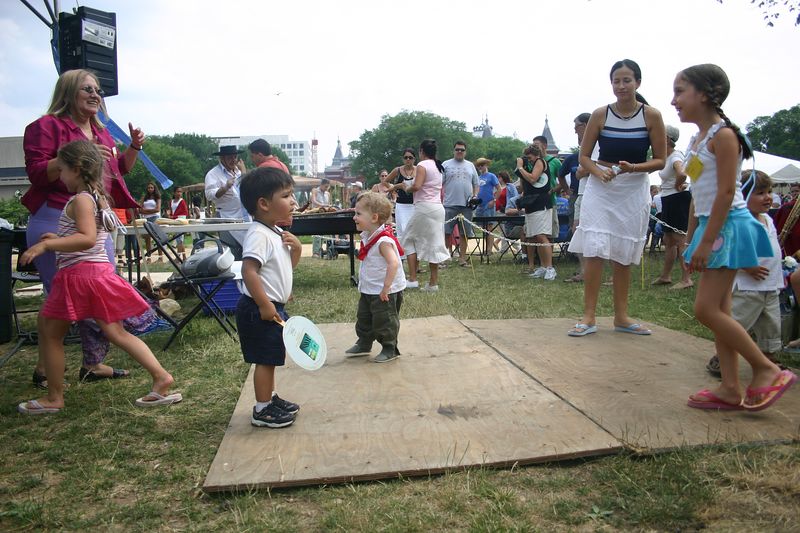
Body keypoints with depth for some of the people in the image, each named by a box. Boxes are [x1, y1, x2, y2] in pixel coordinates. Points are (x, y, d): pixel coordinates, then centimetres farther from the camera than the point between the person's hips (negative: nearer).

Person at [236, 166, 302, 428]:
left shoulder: (277, 233, 10)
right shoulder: (258, 235, -21)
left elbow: (288, 265, 20)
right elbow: (248, 271, -30)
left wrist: (296, 248, 0)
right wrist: (265, 306, -28)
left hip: (273, 307, 10)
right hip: (260, 309, -10)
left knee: (271, 358, 20)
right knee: (265, 359, 1)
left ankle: (270, 398, 35)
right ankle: (262, 410, 14)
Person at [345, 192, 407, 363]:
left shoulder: (383, 240, -26)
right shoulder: (368, 237, 4)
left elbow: (393, 264, -35)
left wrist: (386, 288, -33)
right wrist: (362, 281, 17)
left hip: (384, 292, -9)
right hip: (368, 290, 9)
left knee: (384, 322, 4)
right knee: (363, 318, 20)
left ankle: (390, 349, 21)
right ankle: (363, 344, 37)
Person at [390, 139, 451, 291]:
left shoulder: (422, 165, -8)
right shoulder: (438, 167, 18)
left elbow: (416, 186, -21)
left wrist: (405, 188, -4)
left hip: (424, 207, -8)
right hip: (438, 208, 8)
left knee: (410, 240, 3)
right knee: (434, 244, 7)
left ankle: (412, 279, -3)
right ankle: (433, 283, 8)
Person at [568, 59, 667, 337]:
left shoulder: (651, 116, -3)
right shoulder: (600, 115, -2)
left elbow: (660, 160, -1)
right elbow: (584, 156, 2)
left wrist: (633, 167, -19)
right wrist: (599, 172, -17)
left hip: (634, 190, 1)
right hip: (600, 188, -1)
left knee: (623, 255, 9)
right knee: (594, 251, -9)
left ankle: (621, 317, 21)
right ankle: (589, 317, -1)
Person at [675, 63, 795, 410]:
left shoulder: (722, 134, -12)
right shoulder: (698, 139, 16)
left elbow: (726, 192, -18)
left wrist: (705, 241, -20)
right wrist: (691, 240, 17)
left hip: (728, 226, -9)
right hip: (711, 226, 10)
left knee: (706, 309, -11)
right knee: (718, 310, 7)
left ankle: (768, 370, 3)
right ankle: (731, 389, 12)